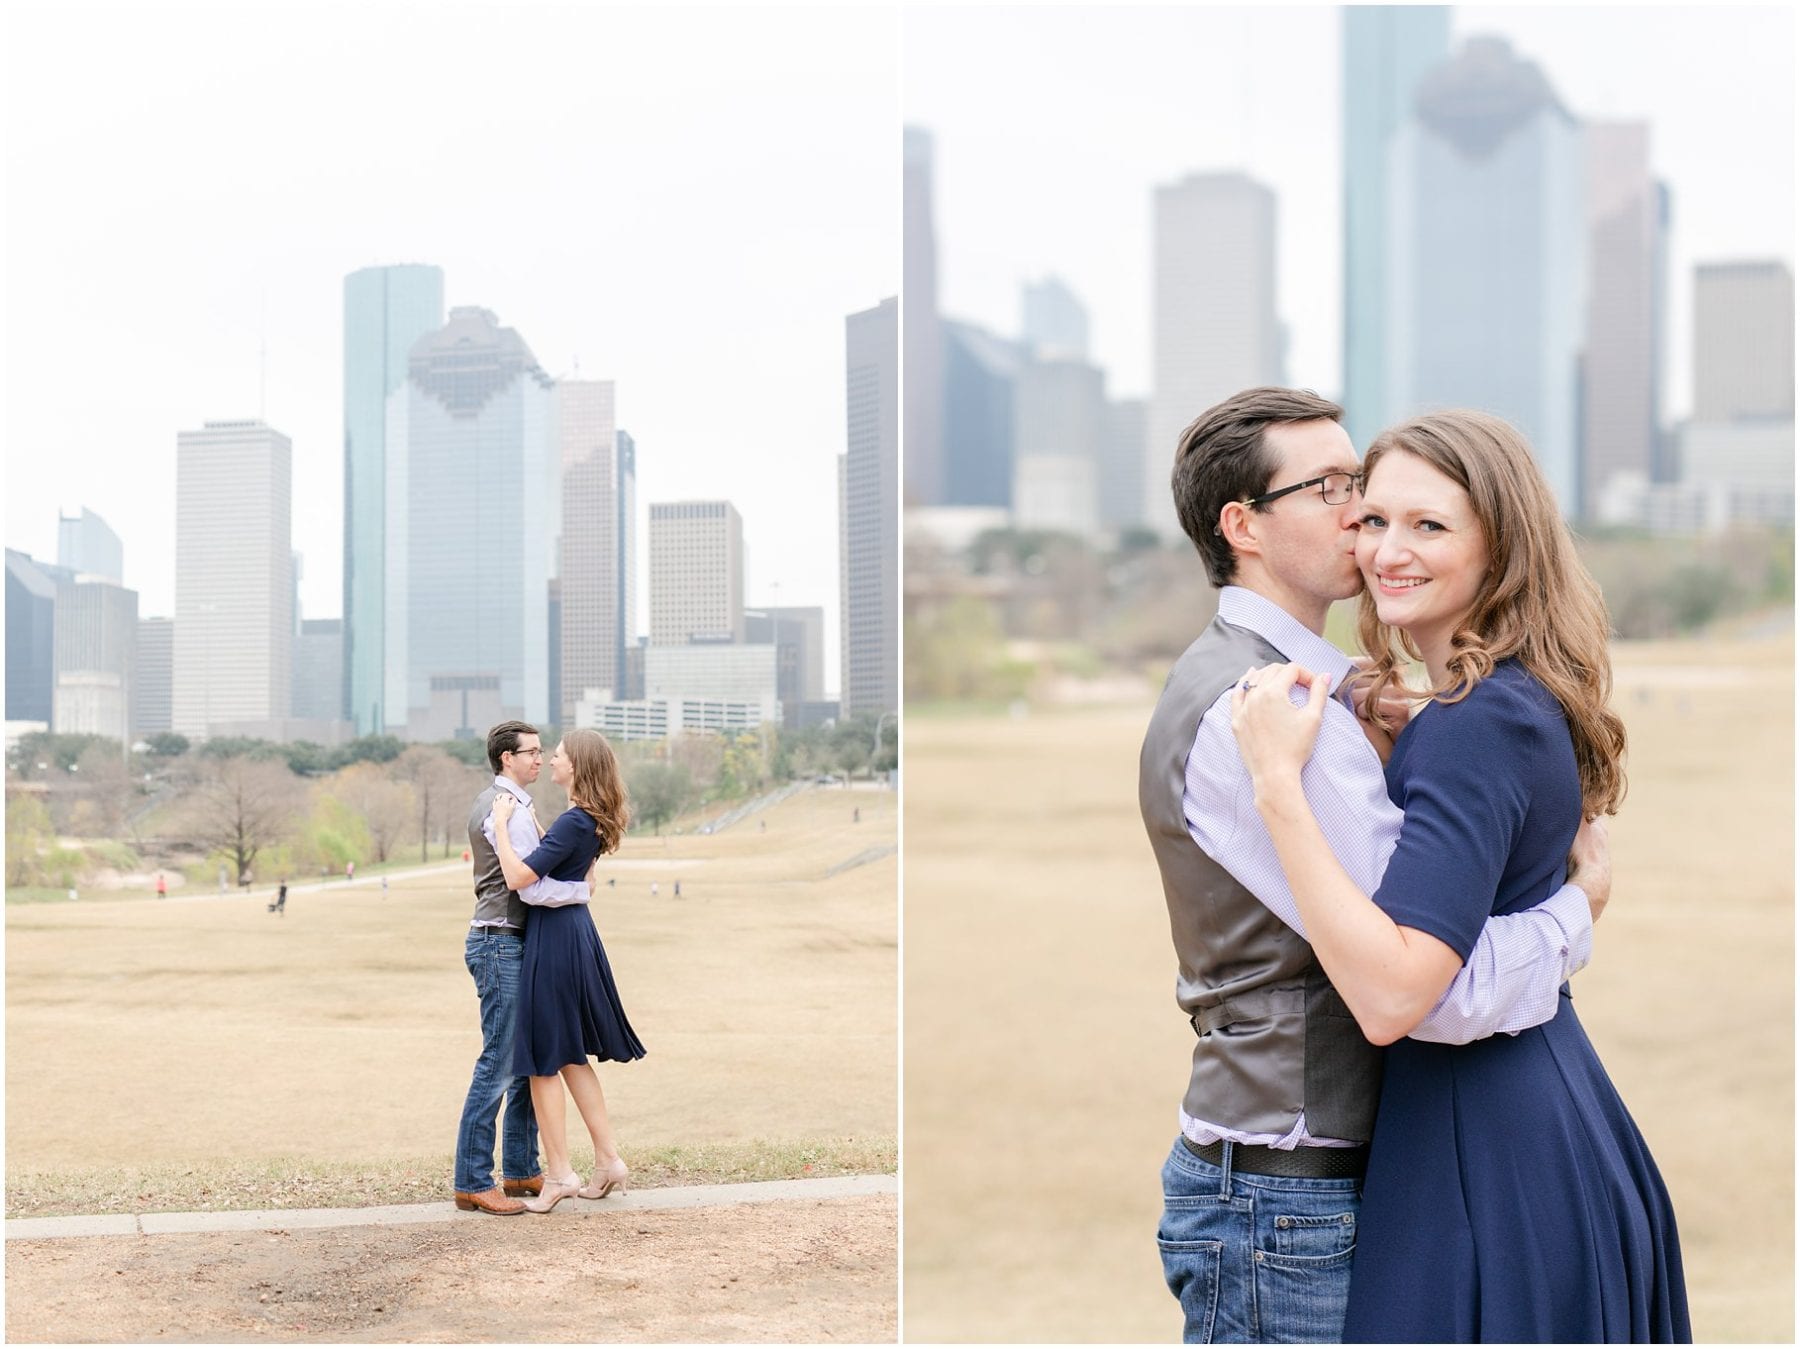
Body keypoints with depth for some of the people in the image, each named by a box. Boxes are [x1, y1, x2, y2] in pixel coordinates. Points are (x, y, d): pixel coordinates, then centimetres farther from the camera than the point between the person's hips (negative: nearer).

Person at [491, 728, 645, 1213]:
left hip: (553, 937, -9)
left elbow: (518, 877, -26)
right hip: (577, 931, 9)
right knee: (573, 1056, 16)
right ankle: (609, 1160, 17)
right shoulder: (592, 821, 9)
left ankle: (559, 1174, 4)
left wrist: (502, 823, -17)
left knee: (544, 1059, 0)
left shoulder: (573, 822, -20)